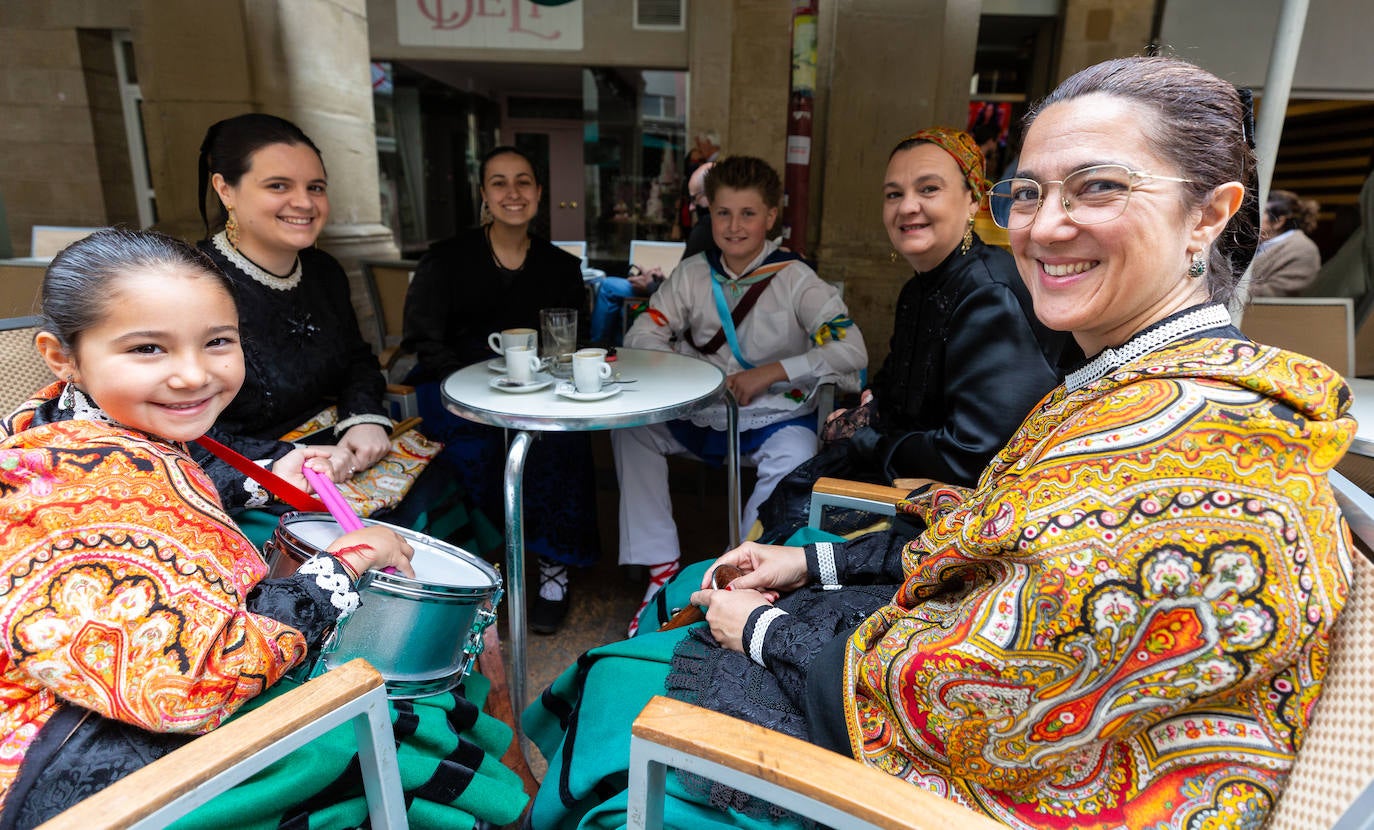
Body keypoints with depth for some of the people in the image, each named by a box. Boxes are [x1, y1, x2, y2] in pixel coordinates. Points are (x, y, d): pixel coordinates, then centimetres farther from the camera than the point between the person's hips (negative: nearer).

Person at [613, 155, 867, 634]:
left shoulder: (795, 280, -8)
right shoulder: (692, 274, 3)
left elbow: (852, 351, -18)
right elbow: (643, 334, 2)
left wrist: (771, 372, -22)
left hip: (774, 418, -3)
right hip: (701, 417, 4)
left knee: (794, 458, -35)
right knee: (629, 425, -17)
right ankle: (661, 564, -9)